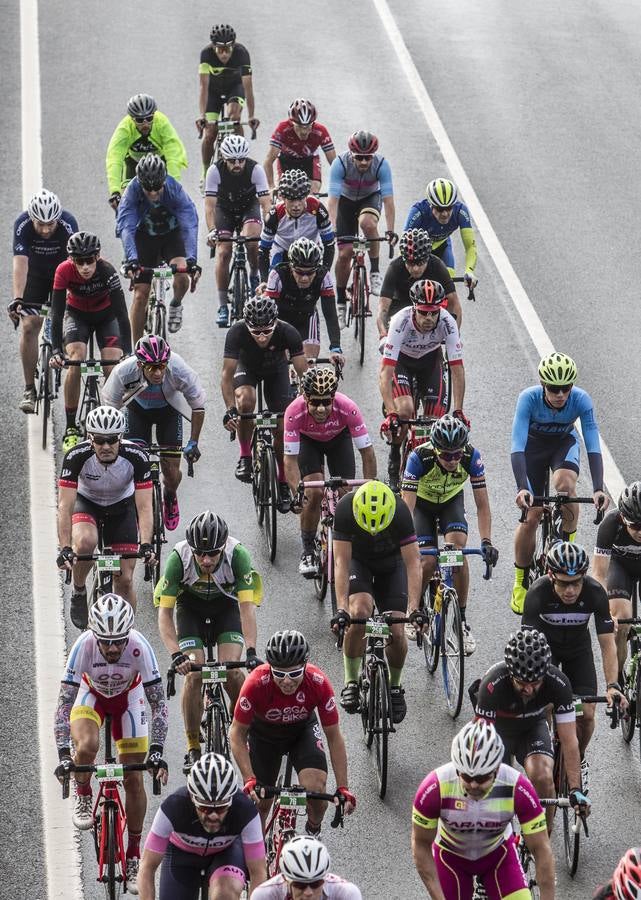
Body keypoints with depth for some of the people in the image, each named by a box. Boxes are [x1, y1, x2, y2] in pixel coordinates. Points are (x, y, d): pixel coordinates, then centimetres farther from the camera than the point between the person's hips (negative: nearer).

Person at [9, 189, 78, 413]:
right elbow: (20, 264, -36)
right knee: (29, 326, -11)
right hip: (35, 274, 0)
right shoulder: (22, 224, -29)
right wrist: (17, 299, -48)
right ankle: (30, 389, -5)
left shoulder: (68, 224, -31)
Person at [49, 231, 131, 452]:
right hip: (77, 314, 0)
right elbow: (57, 314, -29)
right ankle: (71, 428, -13)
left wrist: (128, 353, -42)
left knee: (113, 368, -18)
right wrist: (55, 351, -39)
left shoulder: (107, 272, -33)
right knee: (75, 363, -23)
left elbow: (122, 315, -34)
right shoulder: (64, 271, -30)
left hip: (106, 315, 0)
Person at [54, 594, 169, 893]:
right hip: (91, 693, 0)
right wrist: (64, 754, -39)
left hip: (128, 695, 0)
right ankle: (83, 797, 1)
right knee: (87, 746, -32)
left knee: (133, 777, -4)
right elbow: (64, 702, -32)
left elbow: (158, 702, -28)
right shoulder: (84, 645, -36)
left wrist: (156, 751, -36)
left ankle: (133, 857, 11)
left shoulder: (139, 647, -36)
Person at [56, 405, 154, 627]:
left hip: (121, 507, 1)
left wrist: (146, 544, -43)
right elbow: (65, 507, -32)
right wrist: (65, 549, -43)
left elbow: (144, 508, -29)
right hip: (86, 502, -1)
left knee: (125, 580, -6)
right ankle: (78, 592, -7)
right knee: (85, 541, -35)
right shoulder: (76, 457, -32)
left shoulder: (136, 457, -30)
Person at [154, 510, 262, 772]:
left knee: (231, 670, -19)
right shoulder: (179, 557, -33)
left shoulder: (237, 554, -34)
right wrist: (176, 655, -44)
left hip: (226, 605, 0)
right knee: (193, 674, -16)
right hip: (191, 606, 0)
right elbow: (165, 612, -31)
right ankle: (193, 749, -3)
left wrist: (251, 651, -48)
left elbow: (247, 607, -35)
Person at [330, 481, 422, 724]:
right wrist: (341, 609, -42)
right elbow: (341, 562, -33)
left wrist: (414, 609, -42)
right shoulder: (345, 509, -34)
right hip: (357, 559, 0)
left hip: (391, 562, 0)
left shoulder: (400, 511, -34)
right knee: (359, 613, -28)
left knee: (397, 632, -12)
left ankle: (395, 685, 16)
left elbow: (413, 563, -32)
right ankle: (351, 682, -11)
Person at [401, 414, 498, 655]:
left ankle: (462, 620, -10)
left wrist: (486, 542, -38)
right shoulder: (419, 458, -36)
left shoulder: (471, 457, -31)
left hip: (451, 501, 1)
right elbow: (406, 507, -38)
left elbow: (482, 505, -26)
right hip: (422, 502, -1)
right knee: (428, 562, -17)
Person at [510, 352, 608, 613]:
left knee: (565, 484, -33)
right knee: (531, 515, -8)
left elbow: (593, 447, -34)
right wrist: (522, 488, -54)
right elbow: (517, 447, -40)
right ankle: (521, 583, 10)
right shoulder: (529, 398, -34)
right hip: (533, 445, 0)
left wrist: (598, 489, -48)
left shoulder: (581, 399, -31)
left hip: (564, 443, 0)